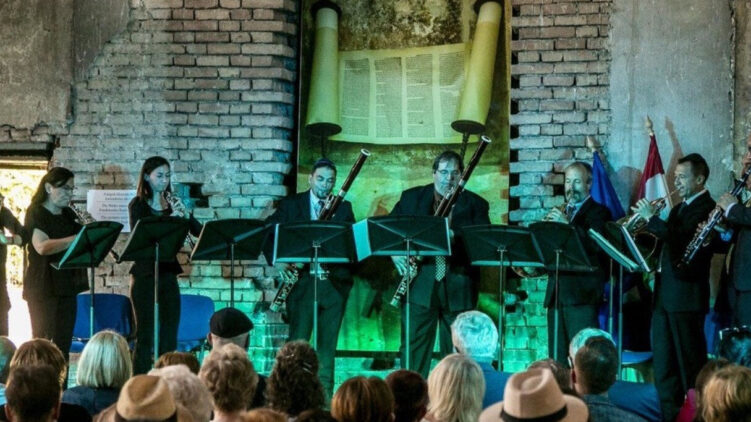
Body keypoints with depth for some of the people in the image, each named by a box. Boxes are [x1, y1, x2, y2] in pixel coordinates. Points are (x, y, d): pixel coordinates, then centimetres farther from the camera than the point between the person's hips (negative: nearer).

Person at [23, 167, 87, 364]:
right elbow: (42, 246, -23)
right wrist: (78, 237, -26)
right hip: (43, 289, -6)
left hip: (67, 287, 6)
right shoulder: (36, 213, -6)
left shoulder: (69, 215, 14)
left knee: (63, 346, 5)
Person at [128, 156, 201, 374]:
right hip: (145, 275, -5)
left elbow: (199, 231, 6)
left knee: (169, 337, 6)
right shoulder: (138, 205, -2)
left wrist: (186, 216, -14)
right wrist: (169, 218, -26)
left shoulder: (172, 204, 11)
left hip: (168, 273, 5)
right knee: (145, 336, -5)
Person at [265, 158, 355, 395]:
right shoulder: (291, 205, 6)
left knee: (328, 343, 5)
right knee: (298, 340, -5)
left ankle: (325, 393, 11)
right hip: (302, 281, -2)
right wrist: (277, 262, -10)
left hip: (334, 283, 2)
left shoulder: (343, 208, 10)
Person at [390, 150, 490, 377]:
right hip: (420, 284, 0)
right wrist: (394, 253, -8)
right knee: (413, 346, 1)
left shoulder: (474, 204, 6)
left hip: (458, 288, 0)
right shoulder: (411, 198, 10)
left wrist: (454, 236, -21)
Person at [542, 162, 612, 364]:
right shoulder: (559, 214, 23)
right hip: (556, 292, 7)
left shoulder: (598, 212, 3)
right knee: (557, 357, 5)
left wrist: (567, 224, -21)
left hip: (582, 294, -6)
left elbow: (596, 244, -15)